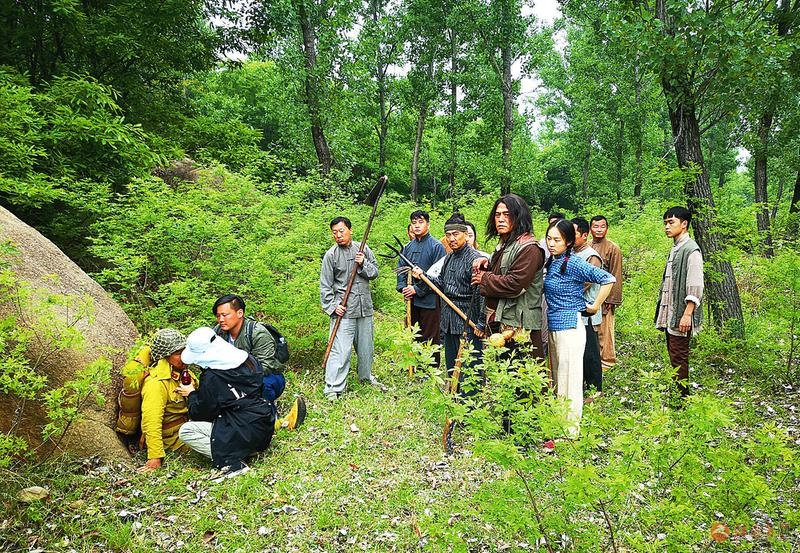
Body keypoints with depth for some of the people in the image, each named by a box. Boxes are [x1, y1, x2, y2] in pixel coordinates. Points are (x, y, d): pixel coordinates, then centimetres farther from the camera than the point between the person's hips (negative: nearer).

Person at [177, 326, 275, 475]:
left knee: (186, 432, 0)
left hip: (247, 433, -8)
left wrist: (192, 393, 15)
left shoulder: (211, 378, -17)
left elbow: (200, 413, -4)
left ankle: (231, 461, -10)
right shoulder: (247, 358, 2)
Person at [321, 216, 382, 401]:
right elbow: (325, 285, -3)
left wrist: (364, 264, -10)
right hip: (344, 309, -4)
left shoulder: (363, 249, 6)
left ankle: (366, 376, 39)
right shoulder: (331, 255, -4)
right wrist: (332, 306, -11)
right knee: (340, 350, -8)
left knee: (366, 347, 18)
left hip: (365, 307, 4)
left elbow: (375, 273, 9)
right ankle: (333, 389, 0)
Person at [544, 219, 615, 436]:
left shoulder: (573, 263, -15)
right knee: (558, 380, 16)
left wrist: (595, 307, -12)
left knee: (570, 382, -2)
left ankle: (571, 433, 7)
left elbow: (608, 279, -21)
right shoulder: (552, 262, 8)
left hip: (569, 328, -9)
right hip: (554, 328, 9)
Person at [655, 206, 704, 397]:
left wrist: (687, 315, -21)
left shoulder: (691, 250, -12)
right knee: (674, 357, 14)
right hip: (669, 315, 9)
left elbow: (695, 287, -17)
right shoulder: (674, 249, 15)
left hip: (681, 316, -9)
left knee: (679, 359, -4)